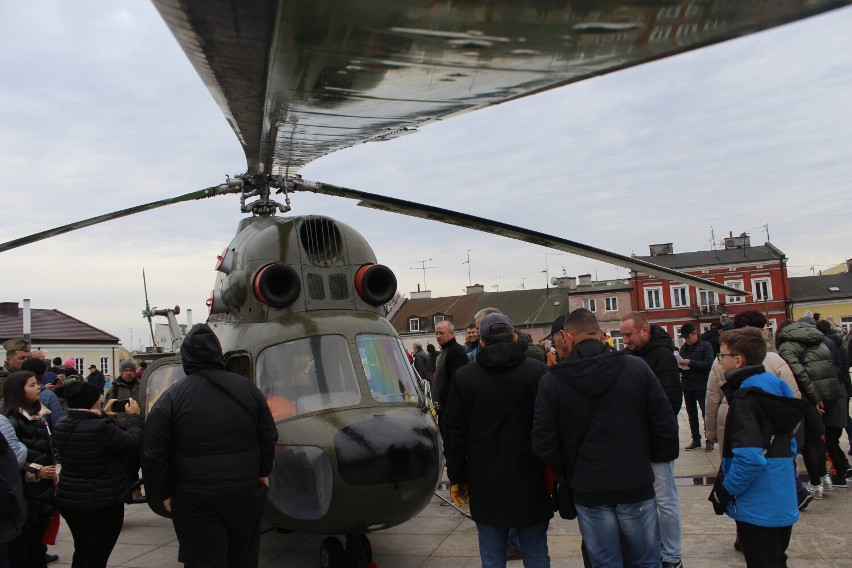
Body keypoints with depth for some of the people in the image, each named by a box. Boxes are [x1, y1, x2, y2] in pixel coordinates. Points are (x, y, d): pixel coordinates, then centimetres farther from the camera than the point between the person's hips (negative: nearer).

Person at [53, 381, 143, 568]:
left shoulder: (61, 426, -2)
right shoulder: (101, 428, -26)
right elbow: (134, 442, -15)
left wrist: (104, 415, 18)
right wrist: (134, 416, -2)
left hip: (69, 500, 8)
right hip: (102, 503, -7)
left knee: (82, 553, 24)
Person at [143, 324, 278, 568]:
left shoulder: (171, 398, -8)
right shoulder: (247, 388, 2)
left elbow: (155, 453, -8)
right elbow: (268, 436, 7)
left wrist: (164, 493, 4)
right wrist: (263, 472, 18)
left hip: (195, 500, -3)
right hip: (246, 493, 3)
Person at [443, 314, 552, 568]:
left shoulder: (463, 377, -2)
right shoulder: (538, 371, -6)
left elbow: (454, 433, 1)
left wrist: (457, 478, 9)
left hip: (485, 485, 0)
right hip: (529, 481, 0)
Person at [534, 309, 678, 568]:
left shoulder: (551, 382, -8)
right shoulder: (636, 367, -8)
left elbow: (543, 444, -7)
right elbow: (666, 426, -6)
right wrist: (652, 459, 12)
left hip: (587, 491, 0)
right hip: (636, 486, 0)